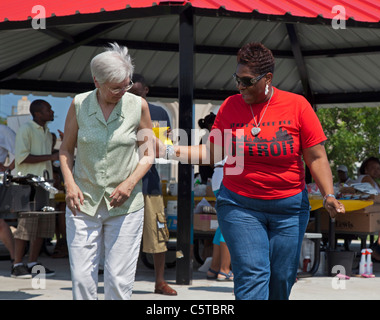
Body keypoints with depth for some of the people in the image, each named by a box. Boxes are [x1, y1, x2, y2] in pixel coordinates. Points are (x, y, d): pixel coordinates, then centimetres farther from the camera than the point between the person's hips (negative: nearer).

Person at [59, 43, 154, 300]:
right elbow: (66, 149, 11)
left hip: (126, 205, -1)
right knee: (82, 277, -2)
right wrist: (70, 184, -4)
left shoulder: (138, 106, -1)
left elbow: (148, 154, 6)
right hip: (83, 202, 1)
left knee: (119, 280, -1)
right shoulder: (79, 104, 0)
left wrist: (130, 183, -10)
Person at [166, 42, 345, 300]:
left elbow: (316, 157, -3)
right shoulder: (231, 106, 2)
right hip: (239, 206, 0)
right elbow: (211, 153, 5)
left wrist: (329, 196, -14)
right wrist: (174, 151, -7)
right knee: (251, 274, -11)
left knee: (282, 278, 5)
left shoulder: (297, 105, -3)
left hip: (289, 207, 0)